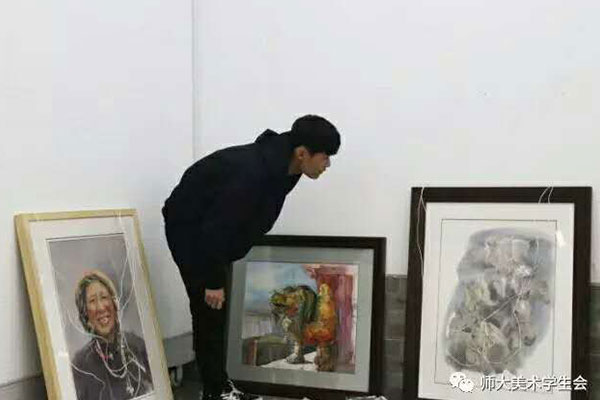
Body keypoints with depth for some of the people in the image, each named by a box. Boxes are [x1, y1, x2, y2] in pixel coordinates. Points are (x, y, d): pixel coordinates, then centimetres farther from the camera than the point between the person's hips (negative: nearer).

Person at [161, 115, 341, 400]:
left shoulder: (281, 166, -6)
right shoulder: (252, 173, -35)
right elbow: (217, 227, -31)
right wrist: (213, 281, -24)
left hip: (214, 229, 9)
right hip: (189, 228, -9)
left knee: (218, 311, 11)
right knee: (208, 308, -7)